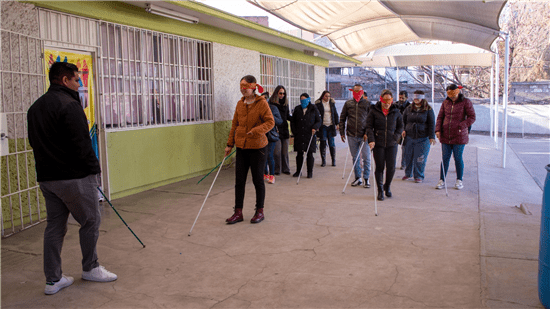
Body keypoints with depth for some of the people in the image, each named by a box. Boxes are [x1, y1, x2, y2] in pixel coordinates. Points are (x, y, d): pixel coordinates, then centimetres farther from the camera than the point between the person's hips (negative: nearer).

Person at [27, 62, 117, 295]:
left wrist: (49, 167, 19)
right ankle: (90, 268, 21)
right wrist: (93, 169, -8)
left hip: (46, 177, 9)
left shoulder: (35, 107, 15)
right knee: (90, 221, 8)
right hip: (73, 177, -9)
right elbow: (81, 144, -19)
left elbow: (35, 142, 18)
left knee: (55, 225, 12)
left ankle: (53, 279, 16)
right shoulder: (69, 105, -15)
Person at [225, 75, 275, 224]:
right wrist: (230, 144, 12)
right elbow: (234, 124, 13)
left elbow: (270, 122, -12)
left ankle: (260, 211, 20)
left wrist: (256, 131, -28)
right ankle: (238, 212, 15)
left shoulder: (262, 103, -8)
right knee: (239, 180, 6)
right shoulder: (240, 103, 8)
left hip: (257, 147, -5)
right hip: (241, 147, 5)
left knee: (258, 180, 5)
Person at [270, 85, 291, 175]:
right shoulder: (271, 103, -4)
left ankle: (285, 169, 18)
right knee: (277, 151, -5)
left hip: (285, 130, 5)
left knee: (285, 151, 8)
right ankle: (277, 170, 8)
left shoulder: (285, 103, 13)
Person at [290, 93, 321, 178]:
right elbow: (292, 121, 15)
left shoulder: (313, 109, 5)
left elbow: (318, 121, 7)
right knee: (299, 153, 5)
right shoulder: (297, 109, 10)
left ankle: (310, 172, 10)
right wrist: (294, 131, 4)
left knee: (309, 154, 0)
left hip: (310, 135, -2)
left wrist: (315, 128, -12)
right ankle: (298, 171, 17)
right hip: (299, 135, 2)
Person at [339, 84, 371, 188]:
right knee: (355, 157, 8)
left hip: (363, 136, -2)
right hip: (351, 135, 2)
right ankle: (358, 178, 18)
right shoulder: (348, 103, 9)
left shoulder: (367, 104, 3)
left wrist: (367, 133, -8)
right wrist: (342, 132, 7)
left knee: (366, 157, -3)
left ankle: (366, 179, 9)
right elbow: (342, 118, 13)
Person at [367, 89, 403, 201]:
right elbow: (369, 127, -1)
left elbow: (400, 126, 15)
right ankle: (380, 190, 13)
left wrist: (395, 137, 1)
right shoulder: (374, 111, -1)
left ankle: (387, 186, 26)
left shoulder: (396, 112, 5)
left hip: (392, 144, 2)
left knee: (391, 168, 0)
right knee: (379, 167, 1)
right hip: (378, 144, -2)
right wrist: (371, 140, -13)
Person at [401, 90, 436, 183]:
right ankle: (408, 174, 26)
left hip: (422, 138, -3)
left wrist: (431, 137, -5)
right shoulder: (409, 108, 10)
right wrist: (403, 130, 5)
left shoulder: (428, 109, 1)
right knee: (408, 157, 9)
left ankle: (419, 176, 13)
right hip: (409, 137, 3)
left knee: (420, 158, -1)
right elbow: (403, 120, 20)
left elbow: (431, 124, 0)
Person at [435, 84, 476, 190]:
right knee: (445, 158, 5)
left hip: (459, 136, -3)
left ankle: (459, 181, 16)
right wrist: (438, 130, -2)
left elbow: (472, 117, -5)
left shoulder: (465, 102, -3)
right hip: (445, 135, 3)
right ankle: (442, 180, 11)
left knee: (458, 158, 3)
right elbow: (440, 117, 11)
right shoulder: (446, 102, 8)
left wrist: (461, 126, -15)